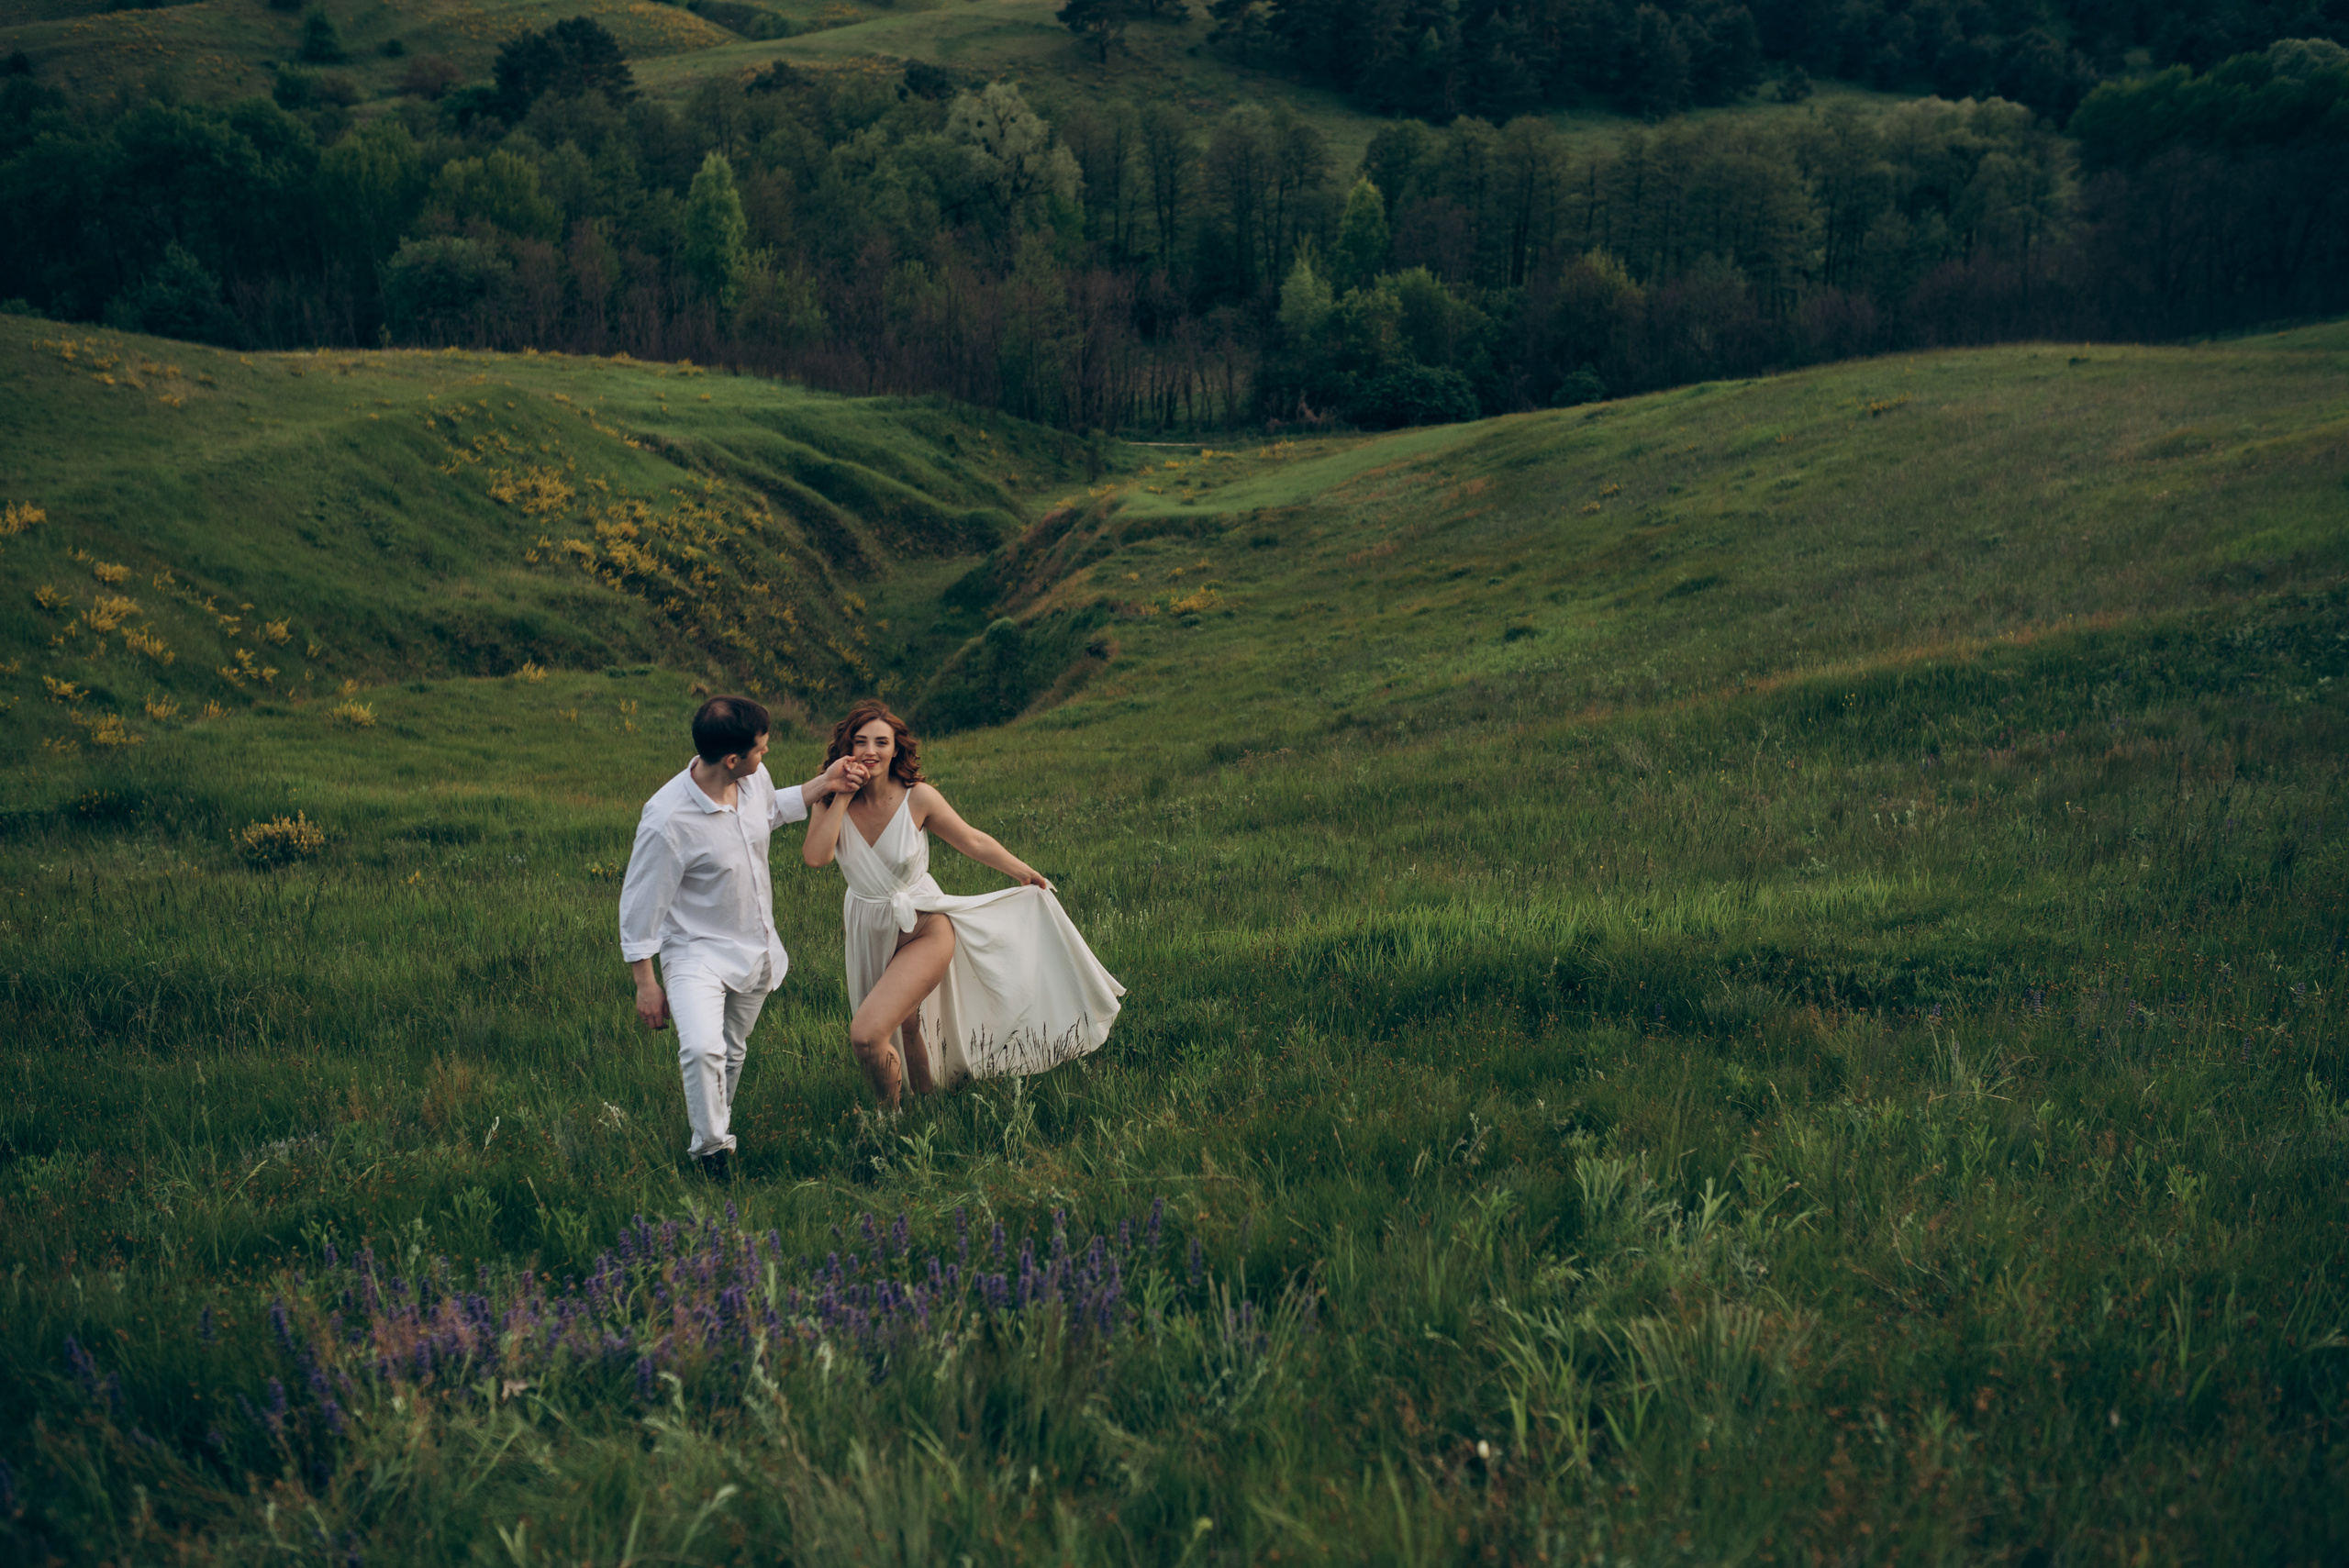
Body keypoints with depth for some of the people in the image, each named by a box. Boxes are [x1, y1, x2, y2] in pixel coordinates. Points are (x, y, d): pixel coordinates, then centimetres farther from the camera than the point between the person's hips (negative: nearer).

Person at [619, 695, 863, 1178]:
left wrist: (821, 786, 5)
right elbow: (640, 903, -18)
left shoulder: (755, 777, -9)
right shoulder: (667, 820, -29)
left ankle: (715, 1130, 42)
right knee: (702, 1049, -28)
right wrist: (646, 983, -13)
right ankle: (710, 1152, -9)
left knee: (732, 1052, 20)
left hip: (757, 949, 7)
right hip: (697, 952, -7)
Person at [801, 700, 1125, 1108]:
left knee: (866, 1035, -19)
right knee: (905, 1026, 23)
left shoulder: (918, 798, -17)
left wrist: (1024, 872, 9)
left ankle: (892, 1118, 7)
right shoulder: (833, 802, -9)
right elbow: (815, 856, -27)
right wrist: (843, 795, -24)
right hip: (870, 934, 4)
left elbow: (973, 841, -2)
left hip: (925, 932, -4)